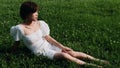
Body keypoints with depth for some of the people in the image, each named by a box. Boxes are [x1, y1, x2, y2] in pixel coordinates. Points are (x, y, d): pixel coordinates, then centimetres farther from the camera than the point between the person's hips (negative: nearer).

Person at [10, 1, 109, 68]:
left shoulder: (39, 23, -2)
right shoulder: (20, 28, -18)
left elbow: (48, 38, 1)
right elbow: (16, 44, -4)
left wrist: (62, 47, -3)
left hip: (49, 46, 5)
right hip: (41, 52, -5)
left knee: (73, 53, -10)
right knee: (64, 55, -26)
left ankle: (96, 60, -2)